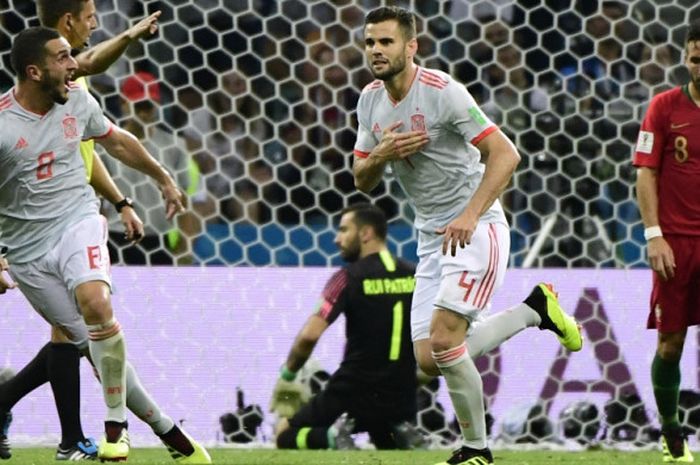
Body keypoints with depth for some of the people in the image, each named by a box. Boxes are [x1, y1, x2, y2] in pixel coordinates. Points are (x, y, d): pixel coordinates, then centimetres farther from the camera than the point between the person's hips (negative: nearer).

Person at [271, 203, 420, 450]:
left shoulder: (349, 277, -8)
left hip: (354, 392, -4)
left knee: (285, 433, 14)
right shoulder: (416, 276, 6)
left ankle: (331, 438, -18)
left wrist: (287, 375, -2)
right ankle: (402, 437, -2)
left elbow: (309, 335, -16)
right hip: (402, 399, 4)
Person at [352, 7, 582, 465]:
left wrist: (470, 215, -31)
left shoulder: (443, 92, -17)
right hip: (432, 236, 8)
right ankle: (534, 310, 20)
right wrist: (381, 155, -11)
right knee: (430, 360, 2)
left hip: (476, 229, -8)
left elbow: (505, 154, -21)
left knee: (444, 340, -20)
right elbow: (362, 181, 12)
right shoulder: (371, 100, 5)